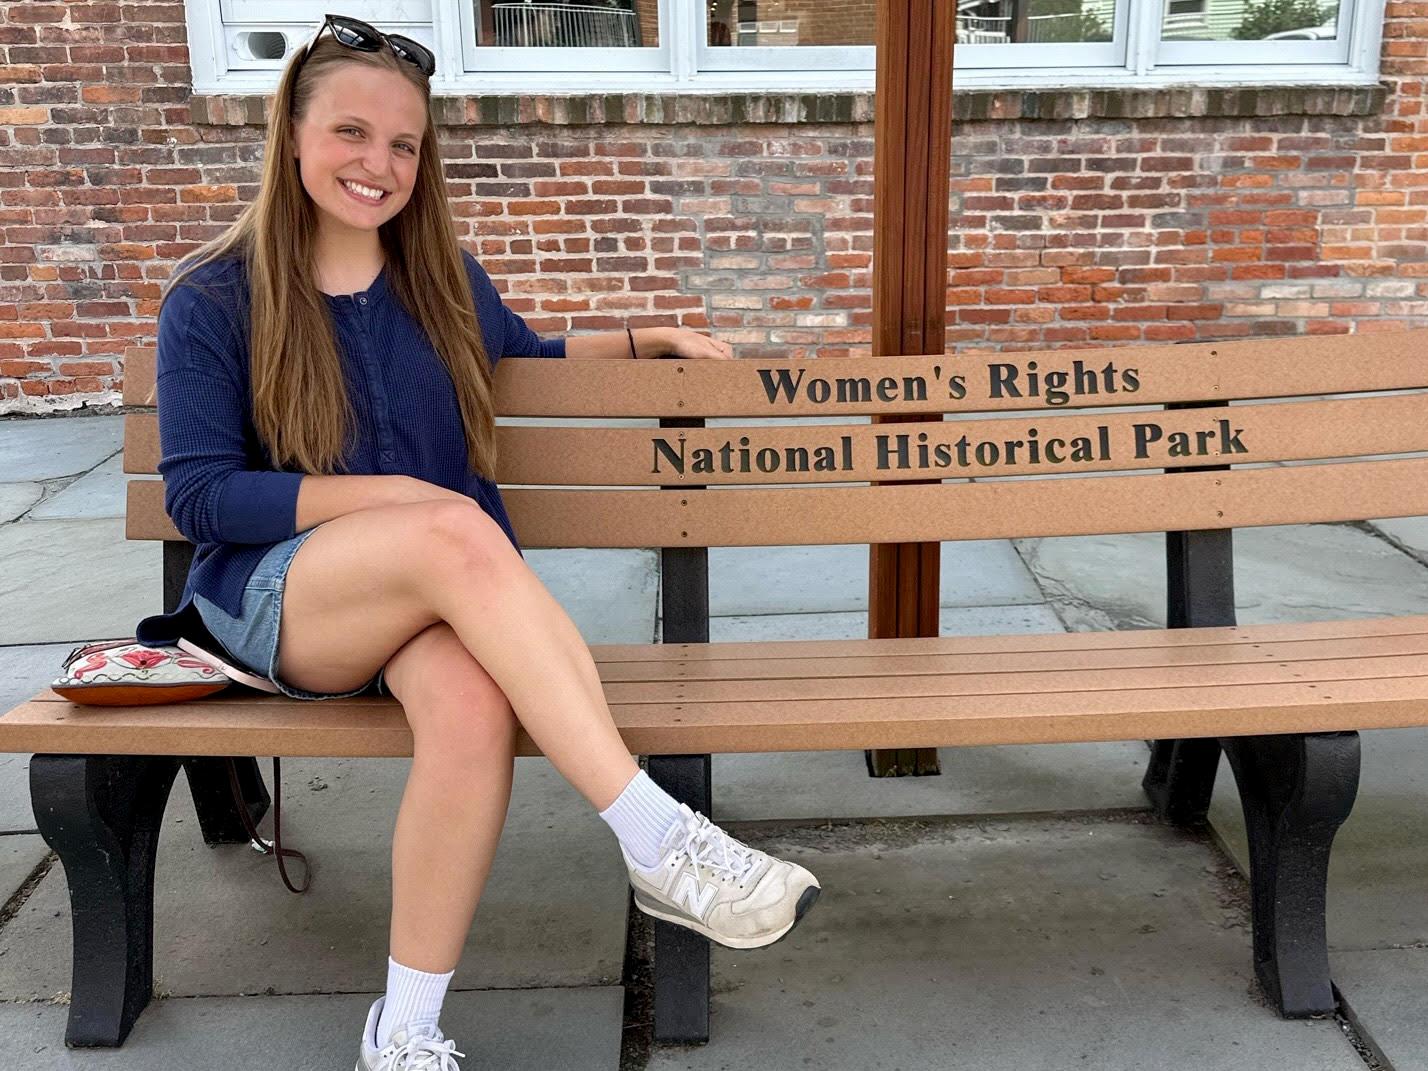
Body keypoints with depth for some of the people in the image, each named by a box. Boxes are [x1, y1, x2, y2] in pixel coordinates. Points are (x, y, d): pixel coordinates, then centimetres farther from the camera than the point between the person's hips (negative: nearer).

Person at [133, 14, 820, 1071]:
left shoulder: (444, 277, 12)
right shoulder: (212, 301, 0)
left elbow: (529, 359, 30)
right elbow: (197, 495, -6)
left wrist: (649, 337, 16)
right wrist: (395, 494, -16)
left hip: (441, 593, 3)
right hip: (278, 597, -3)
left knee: (476, 704, -35)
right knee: (455, 534, -37)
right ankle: (659, 839, -36)